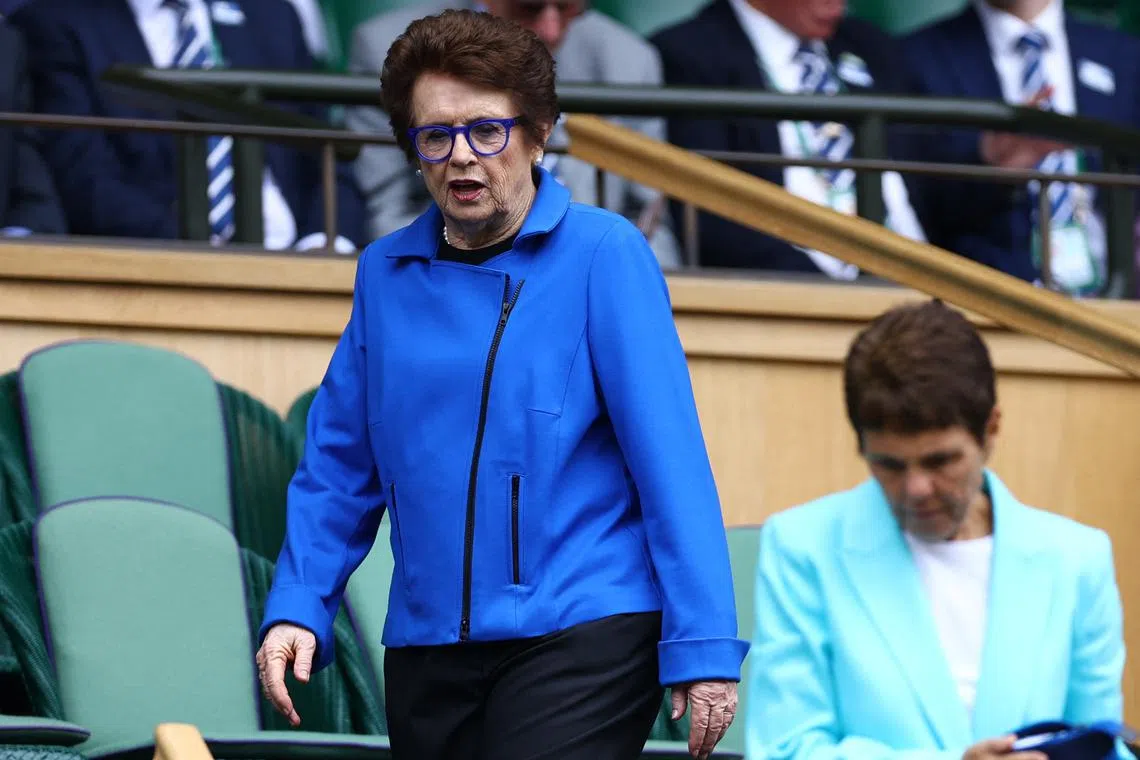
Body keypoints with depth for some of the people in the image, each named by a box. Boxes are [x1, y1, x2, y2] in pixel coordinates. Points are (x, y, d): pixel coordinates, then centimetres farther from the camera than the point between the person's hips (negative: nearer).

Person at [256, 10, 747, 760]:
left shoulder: (603, 254, -3)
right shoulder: (386, 273, 10)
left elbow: (670, 459, -6)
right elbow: (341, 467, 13)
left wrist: (701, 648, -11)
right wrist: (296, 609, 0)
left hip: (581, 639, -5)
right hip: (427, 643, 5)